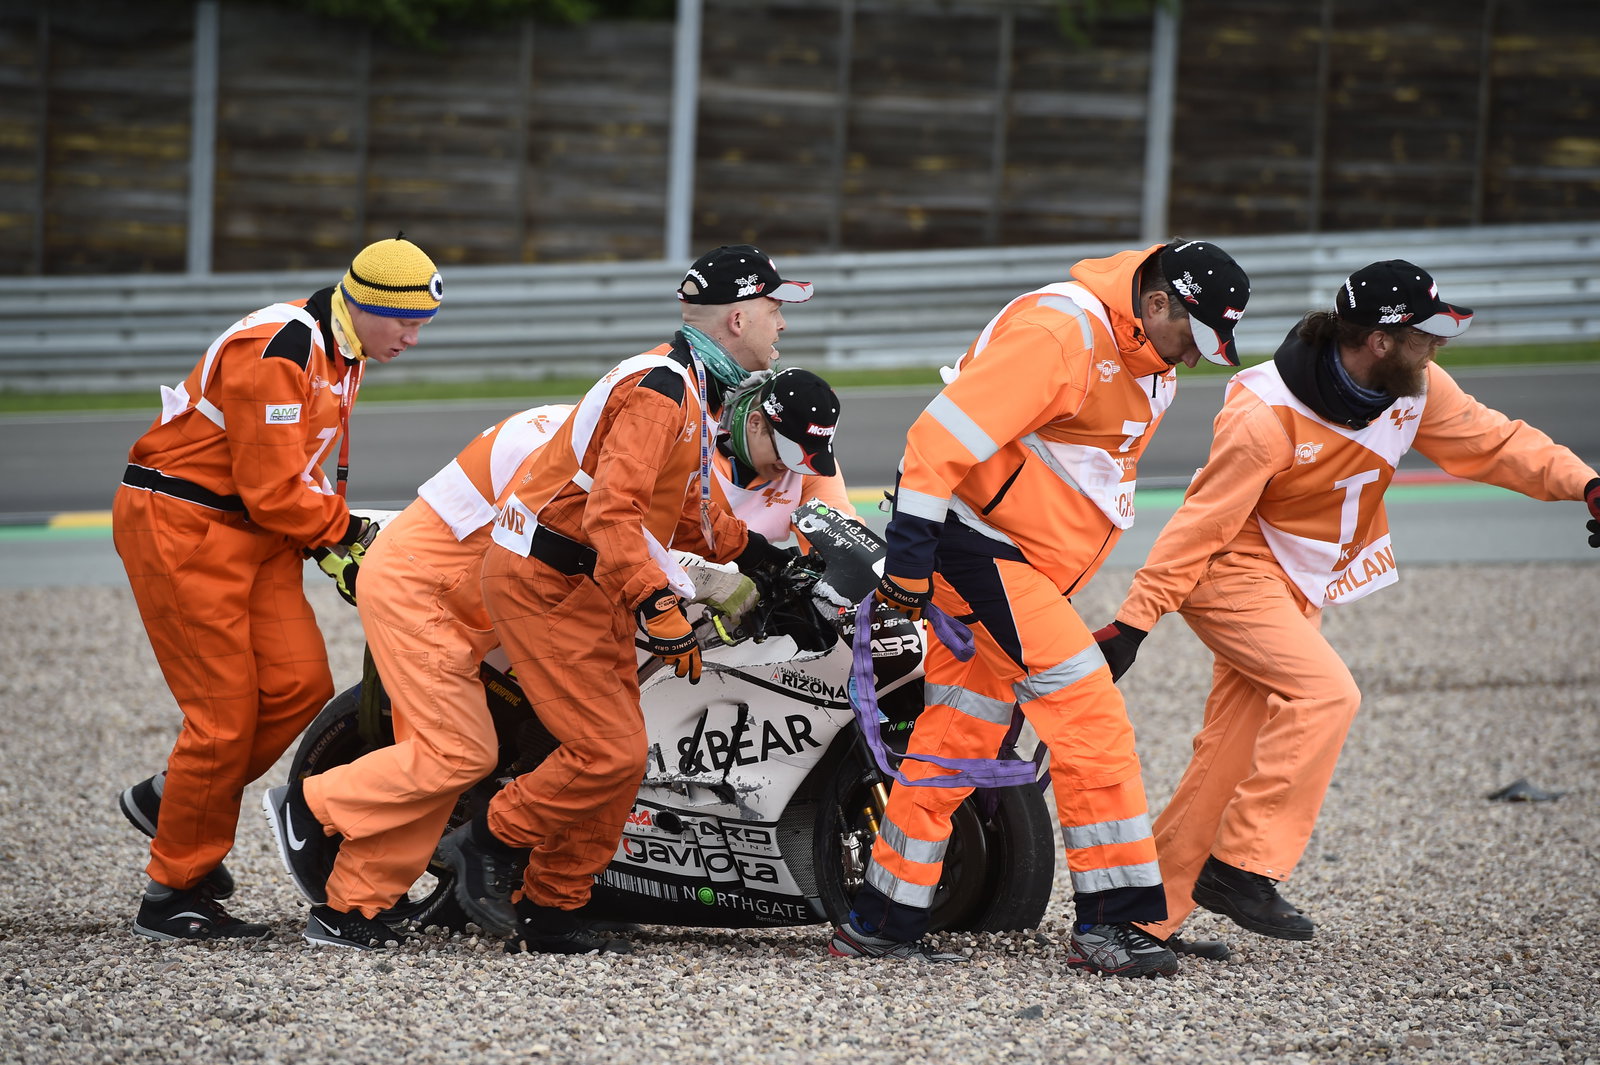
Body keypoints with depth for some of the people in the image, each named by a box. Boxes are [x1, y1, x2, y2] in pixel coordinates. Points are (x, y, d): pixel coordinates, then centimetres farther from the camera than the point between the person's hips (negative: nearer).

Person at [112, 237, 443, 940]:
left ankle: (168, 799, 13)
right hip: (182, 525, -9)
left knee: (301, 683, -5)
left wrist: (333, 544, 4)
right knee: (226, 710, -10)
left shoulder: (340, 354, 10)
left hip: (253, 531, 9)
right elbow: (273, 489, -21)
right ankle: (171, 895, 0)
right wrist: (348, 531, -7)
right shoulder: (277, 353, -22)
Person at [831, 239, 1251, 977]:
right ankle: (1111, 920, -14)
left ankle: (881, 922, 17)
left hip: (1027, 562, 10)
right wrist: (910, 554, -25)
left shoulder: (1148, 363, 11)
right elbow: (944, 434, -24)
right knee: (1087, 708, -14)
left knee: (963, 732, 10)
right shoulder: (1058, 332, -21)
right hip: (975, 536, -10)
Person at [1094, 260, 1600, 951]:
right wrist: (1135, 622, -21)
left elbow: (1492, 442, 2)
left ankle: (1146, 915, 7)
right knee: (1325, 693, -25)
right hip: (1234, 575, -8)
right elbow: (1202, 522, -22)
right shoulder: (1267, 416, -27)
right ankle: (1243, 867, -18)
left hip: (1298, 591, 8)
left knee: (1234, 751, 3)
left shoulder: (1415, 389, -6)